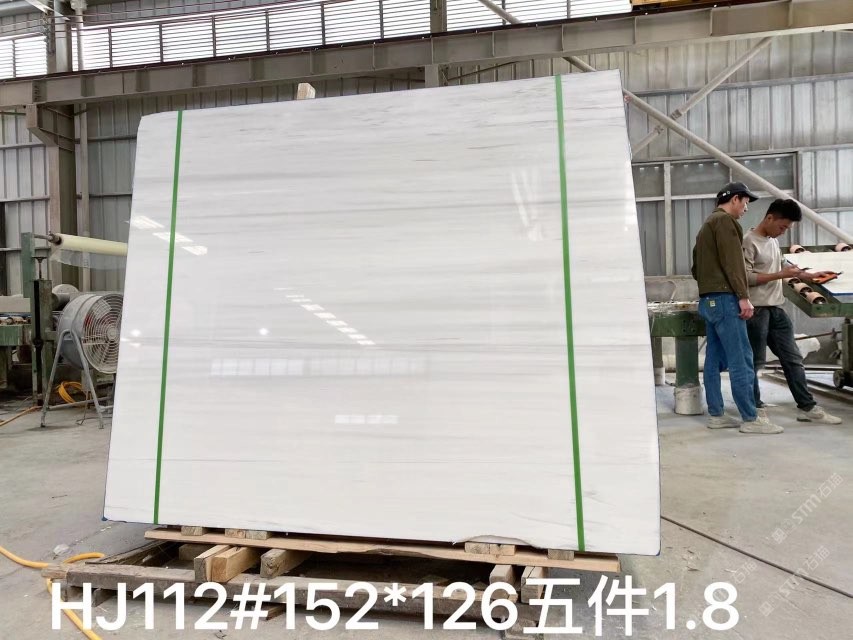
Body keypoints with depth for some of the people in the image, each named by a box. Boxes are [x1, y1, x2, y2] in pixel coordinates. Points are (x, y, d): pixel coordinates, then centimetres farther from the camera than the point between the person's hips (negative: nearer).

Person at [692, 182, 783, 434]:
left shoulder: (707, 225, 24)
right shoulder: (725, 220, -5)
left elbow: (696, 268, 24)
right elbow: (732, 261, -16)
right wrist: (743, 296, -18)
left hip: (708, 300, 10)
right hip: (724, 299, -10)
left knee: (714, 360, 8)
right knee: (741, 360, -8)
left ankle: (716, 415, 11)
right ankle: (751, 419, -5)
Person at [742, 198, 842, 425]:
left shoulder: (773, 241, 15)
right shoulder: (749, 242, -12)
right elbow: (746, 277, -18)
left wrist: (807, 276, 19)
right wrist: (781, 275, -17)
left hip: (776, 309, 9)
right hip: (757, 310, -8)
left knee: (793, 358, 9)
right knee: (755, 361, 1)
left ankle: (807, 407, 15)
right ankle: (755, 407, 13)